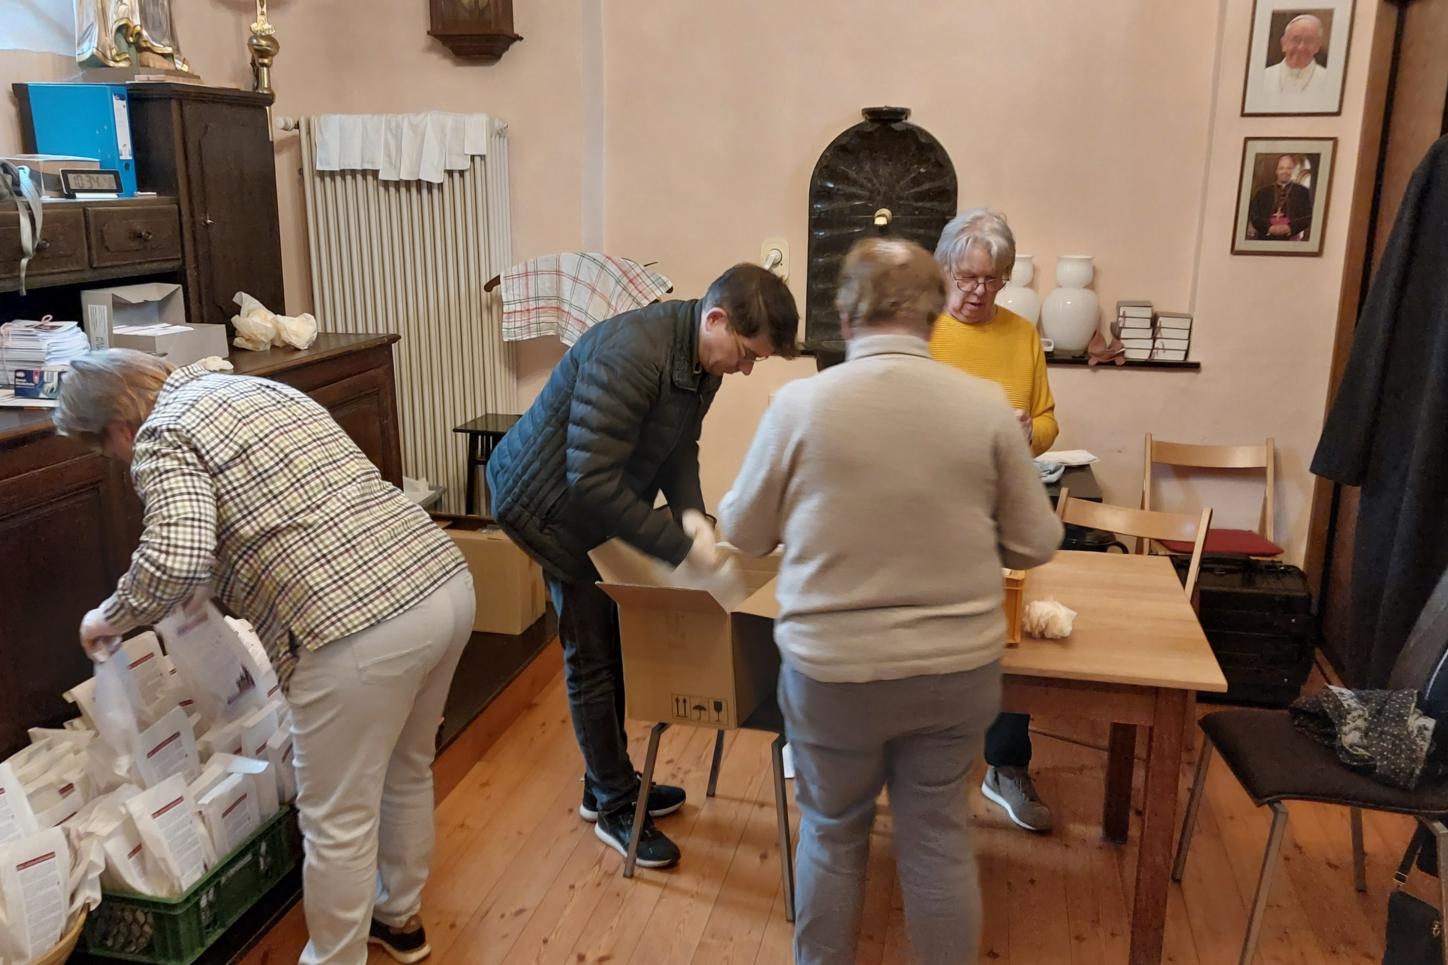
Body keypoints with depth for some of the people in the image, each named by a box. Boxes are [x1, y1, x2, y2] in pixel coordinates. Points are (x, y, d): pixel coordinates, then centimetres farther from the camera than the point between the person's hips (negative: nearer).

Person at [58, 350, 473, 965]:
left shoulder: (163, 438, -1)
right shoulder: (259, 389, 24)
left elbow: (176, 563, -18)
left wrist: (111, 618, 2)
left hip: (361, 629, -9)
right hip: (448, 582, 9)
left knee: (337, 820, 11)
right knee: (406, 771, 28)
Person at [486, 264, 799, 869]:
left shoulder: (703, 361, -6)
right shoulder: (629, 354, -35)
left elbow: (680, 446, 4)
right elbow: (591, 480, -37)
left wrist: (690, 512, -15)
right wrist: (680, 550, -33)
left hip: (596, 504, 9)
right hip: (549, 507, -9)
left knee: (614, 644, 16)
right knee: (591, 657, 0)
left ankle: (607, 784, 32)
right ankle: (615, 808, 15)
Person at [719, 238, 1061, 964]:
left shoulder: (801, 403, -13)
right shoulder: (985, 405, -9)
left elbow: (742, 533, 0)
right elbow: (1036, 544, 1)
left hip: (832, 668, -1)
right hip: (959, 667, 1)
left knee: (833, 833, 21)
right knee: (938, 834, 20)